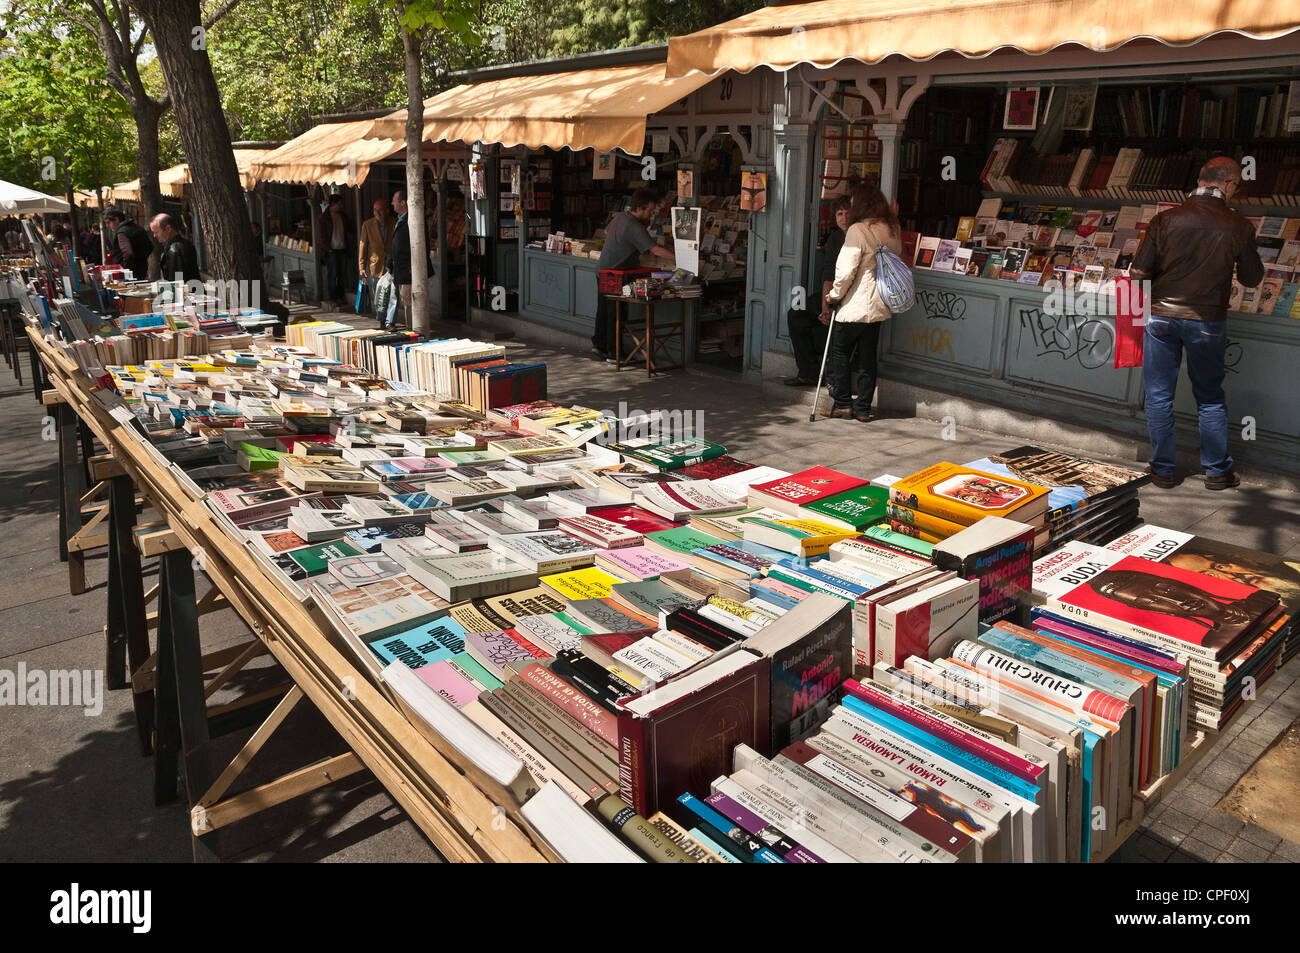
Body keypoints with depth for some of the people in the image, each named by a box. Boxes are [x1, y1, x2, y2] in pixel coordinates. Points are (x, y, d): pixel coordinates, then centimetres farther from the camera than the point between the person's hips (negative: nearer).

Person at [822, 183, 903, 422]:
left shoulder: (858, 230, -15)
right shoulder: (892, 230, 7)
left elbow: (846, 270, -18)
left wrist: (835, 294, -4)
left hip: (855, 305, -7)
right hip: (878, 306, 7)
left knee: (839, 352, 8)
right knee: (868, 357, 11)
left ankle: (842, 403, 10)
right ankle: (863, 408, 14)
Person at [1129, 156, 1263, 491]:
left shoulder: (1165, 220, -10)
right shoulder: (1238, 227, -8)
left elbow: (1138, 272, -8)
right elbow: (1252, 278, 2)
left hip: (1163, 317, 0)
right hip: (1208, 322, 1)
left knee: (1159, 396, 11)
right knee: (1210, 398, 16)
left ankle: (1163, 470, 17)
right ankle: (1217, 472, 23)